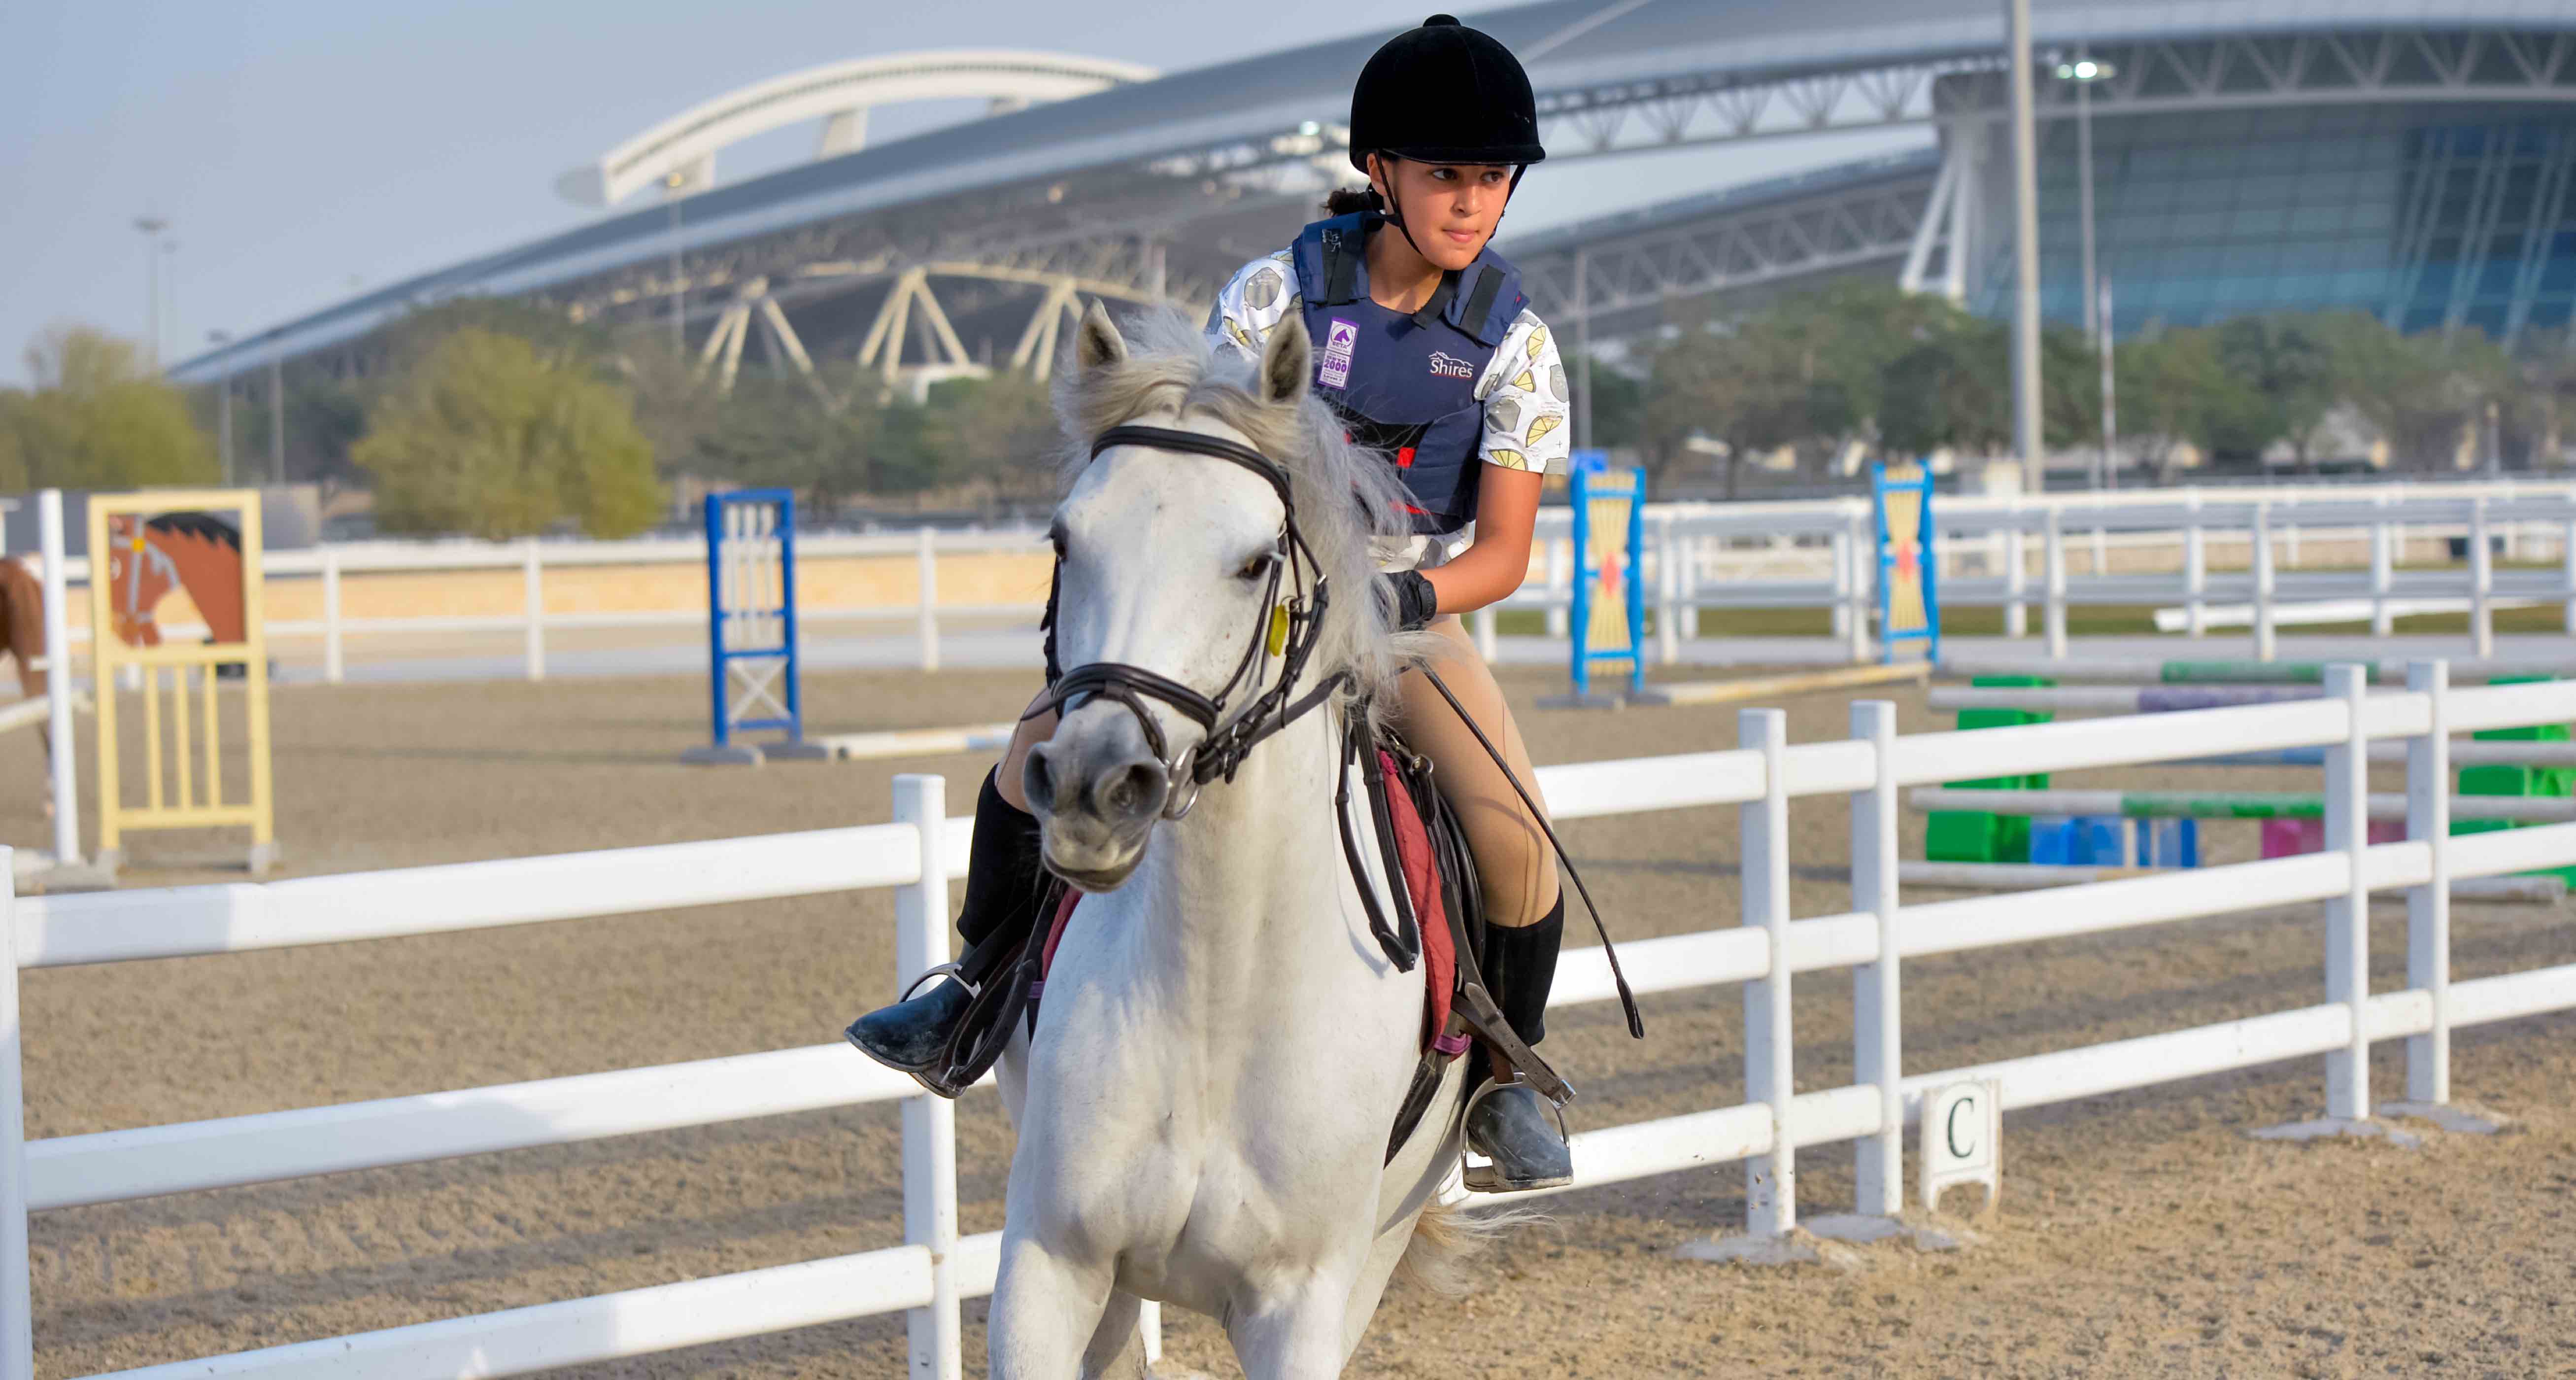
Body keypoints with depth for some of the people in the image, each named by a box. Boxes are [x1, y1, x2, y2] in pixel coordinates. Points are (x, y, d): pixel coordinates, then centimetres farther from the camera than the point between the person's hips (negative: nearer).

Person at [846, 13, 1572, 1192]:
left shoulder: (1513, 344, -10)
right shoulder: (1281, 292, -10)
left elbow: (1504, 551, -11)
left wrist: (1414, 593, -30)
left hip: (1411, 617, -1)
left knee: (1514, 838, -25)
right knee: (1046, 740, -16)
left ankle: (1506, 1080, 2)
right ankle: (984, 995, 8)